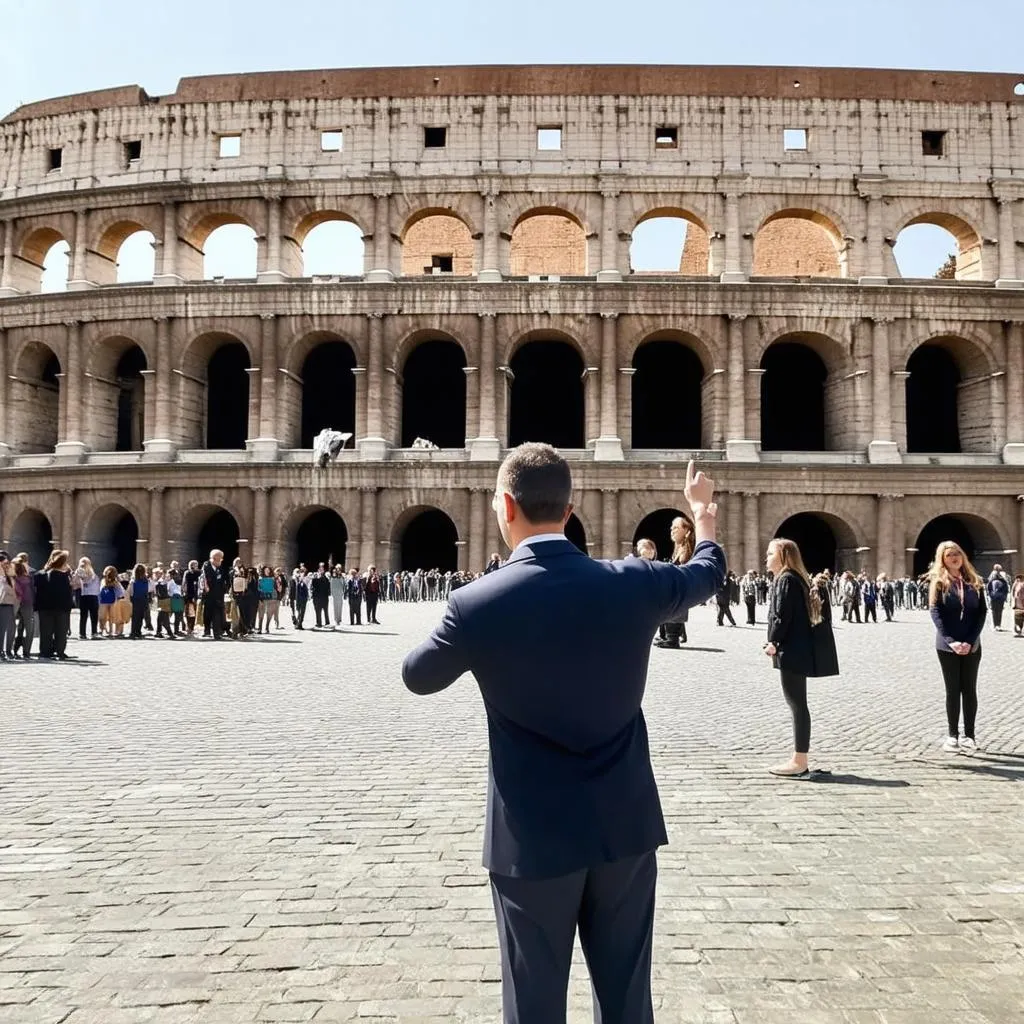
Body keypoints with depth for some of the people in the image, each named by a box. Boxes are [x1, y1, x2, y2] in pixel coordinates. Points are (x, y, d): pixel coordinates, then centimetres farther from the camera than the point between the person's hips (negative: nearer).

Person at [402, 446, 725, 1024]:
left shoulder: (477, 603, -17)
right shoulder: (635, 584, -10)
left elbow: (418, 677, 3)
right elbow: (708, 576, 14)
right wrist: (705, 518, 34)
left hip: (534, 838, -2)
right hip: (626, 826, 3)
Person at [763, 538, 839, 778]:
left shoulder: (786, 579, -12)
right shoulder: (796, 578, 17)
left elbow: (782, 615, -19)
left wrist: (773, 642, -9)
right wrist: (777, 643, 11)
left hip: (791, 651, -10)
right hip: (797, 650, 10)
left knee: (797, 704, -6)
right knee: (797, 704, 13)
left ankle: (799, 763, -2)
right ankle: (799, 760, 19)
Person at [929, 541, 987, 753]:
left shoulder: (975, 582, 5)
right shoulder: (937, 582, -1)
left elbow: (982, 613, 0)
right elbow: (935, 613, -8)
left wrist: (970, 641, -11)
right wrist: (950, 641, -17)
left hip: (971, 645, 2)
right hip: (947, 645, -2)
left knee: (969, 690, 6)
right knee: (952, 690, 4)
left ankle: (969, 735, 13)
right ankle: (953, 735, 11)